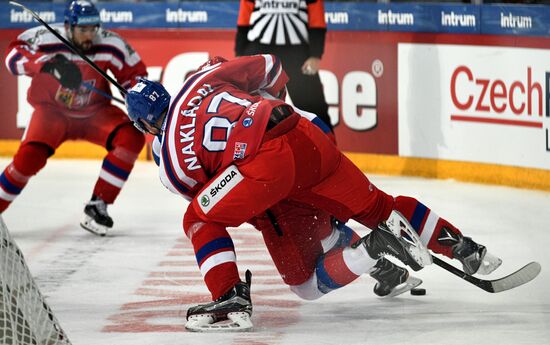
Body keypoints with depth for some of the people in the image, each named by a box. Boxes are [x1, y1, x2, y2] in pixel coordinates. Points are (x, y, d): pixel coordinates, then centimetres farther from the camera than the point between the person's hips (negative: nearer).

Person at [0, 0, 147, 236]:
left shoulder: (111, 44, -16)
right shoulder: (47, 39, -23)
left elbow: (135, 74, -3)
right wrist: (46, 63, -40)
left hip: (94, 112, 3)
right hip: (52, 110, -3)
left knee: (132, 137, -19)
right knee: (30, 156, -26)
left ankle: (98, 206, -11)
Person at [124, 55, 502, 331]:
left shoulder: (171, 158, 9)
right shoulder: (203, 78, 22)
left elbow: (208, 196, 18)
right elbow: (268, 67, 29)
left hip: (267, 161, -6)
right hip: (307, 136, 6)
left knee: (200, 220, 9)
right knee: (376, 205, 20)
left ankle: (232, 300, -4)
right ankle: (466, 250, 18)